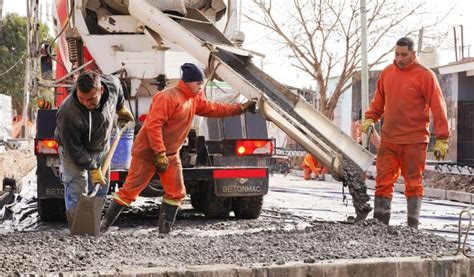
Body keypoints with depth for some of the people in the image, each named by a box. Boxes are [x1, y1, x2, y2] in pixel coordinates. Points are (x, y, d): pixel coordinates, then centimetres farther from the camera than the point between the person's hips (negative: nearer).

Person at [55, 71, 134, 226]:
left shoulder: (112, 85, -26)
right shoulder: (68, 114, -39)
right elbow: (74, 149, -28)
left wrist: (121, 108, 17)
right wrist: (92, 169, -24)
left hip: (102, 147, 6)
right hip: (74, 150, -6)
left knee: (101, 189, 13)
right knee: (76, 190, -13)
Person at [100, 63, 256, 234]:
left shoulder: (194, 100, 9)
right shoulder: (168, 97, -21)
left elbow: (214, 109, 18)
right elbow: (153, 125, -25)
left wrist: (241, 108, 13)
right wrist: (160, 154, -26)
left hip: (170, 155, 9)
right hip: (148, 153, -9)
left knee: (176, 193, 3)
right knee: (130, 190, -7)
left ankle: (164, 229, 11)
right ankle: (105, 224, 2)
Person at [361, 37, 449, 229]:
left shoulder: (425, 76, -5)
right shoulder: (387, 73, 10)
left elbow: (438, 108, -7)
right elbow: (379, 101, 21)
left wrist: (441, 139, -11)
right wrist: (370, 118, 4)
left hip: (414, 142, -4)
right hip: (388, 140, 4)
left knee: (413, 184, 3)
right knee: (383, 182, 3)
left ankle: (413, 226, 9)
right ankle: (379, 223, 7)